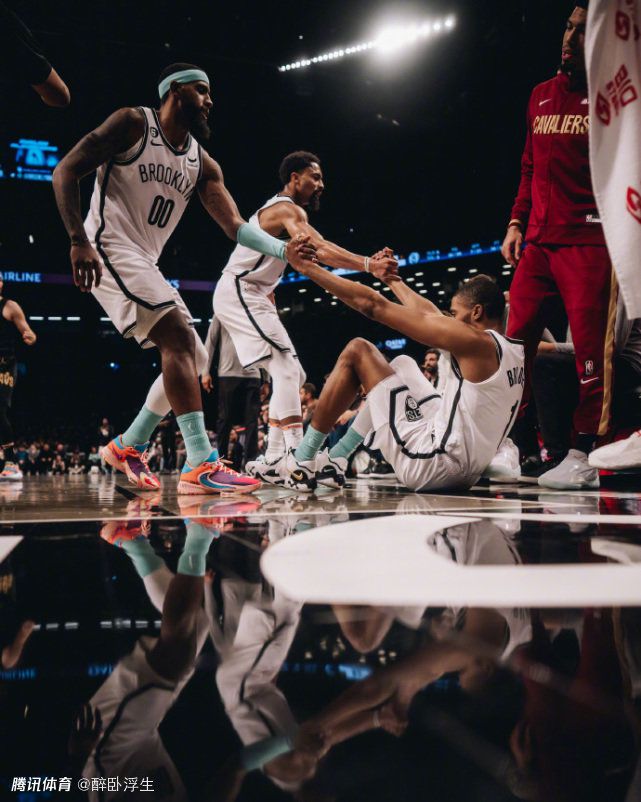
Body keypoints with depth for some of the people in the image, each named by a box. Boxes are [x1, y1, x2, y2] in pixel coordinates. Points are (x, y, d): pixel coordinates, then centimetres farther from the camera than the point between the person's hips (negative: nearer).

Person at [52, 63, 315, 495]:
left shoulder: (202, 164, 13)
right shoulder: (132, 124, -5)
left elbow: (235, 225, 3)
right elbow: (65, 172, -11)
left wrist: (283, 250, -15)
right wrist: (79, 241, -23)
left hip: (146, 262, 9)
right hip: (111, 249, -9)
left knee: (194, 359, 8)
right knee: (179, 338, -24)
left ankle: (128, 446, 21)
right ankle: (201, 465, -29)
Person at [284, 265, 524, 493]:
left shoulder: (478, 343, -14)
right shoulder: (515, 350, 10)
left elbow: (374, 305, -12)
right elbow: (429, 316, 23)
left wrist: (310, 268, -3)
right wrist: (395, 282, 32)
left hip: (430, 466, -9)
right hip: (468, 471, 9)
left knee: (357, 351, 1)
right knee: (402, 364, 24)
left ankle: (303, 460, 8)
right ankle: (334, 459, 22)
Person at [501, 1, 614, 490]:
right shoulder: (541, 97, 19)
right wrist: (517, 222, 12)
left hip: (588, 242, -6)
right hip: (537, 242, 6)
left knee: (590, 348, -6)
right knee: (515, 342, 3)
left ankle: (583, 456, 0)